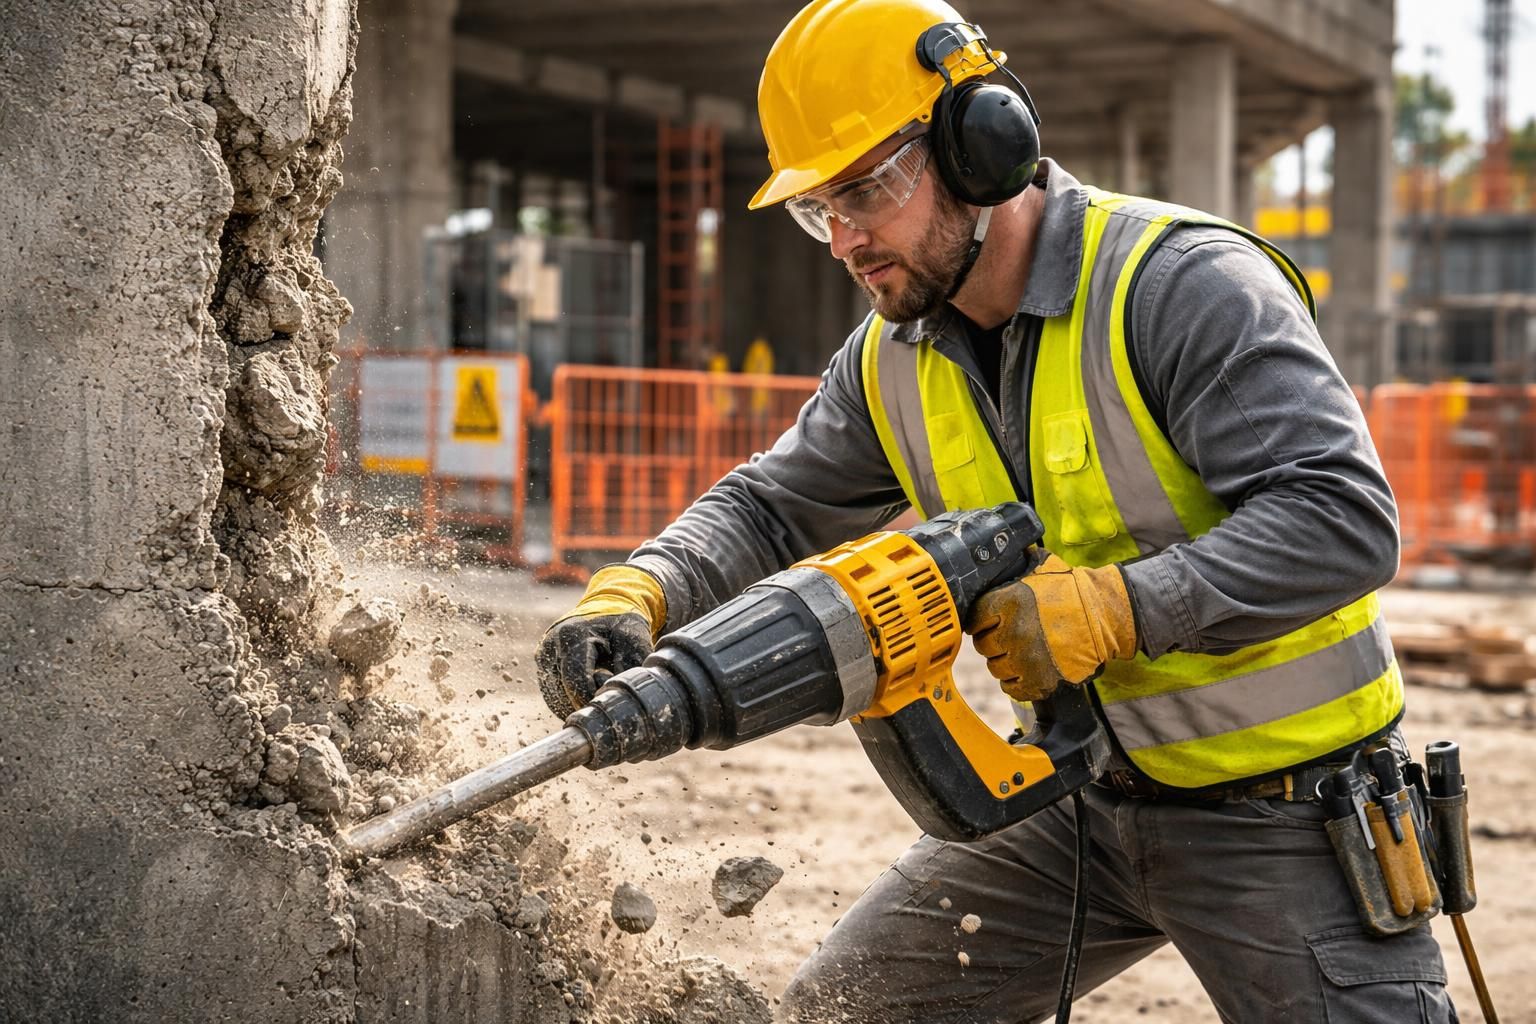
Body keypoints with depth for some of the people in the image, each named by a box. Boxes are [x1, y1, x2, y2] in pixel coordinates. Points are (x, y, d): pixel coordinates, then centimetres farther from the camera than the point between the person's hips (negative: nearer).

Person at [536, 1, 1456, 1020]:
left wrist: (1119, 607, -35)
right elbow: (771, 506, 9)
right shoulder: (894, 363, 2)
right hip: (1087, 794, 6)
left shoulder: (1185, 286, -21)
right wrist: (636, 595, -11)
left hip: (1288, 814, -6)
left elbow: (1344, 519, -27)